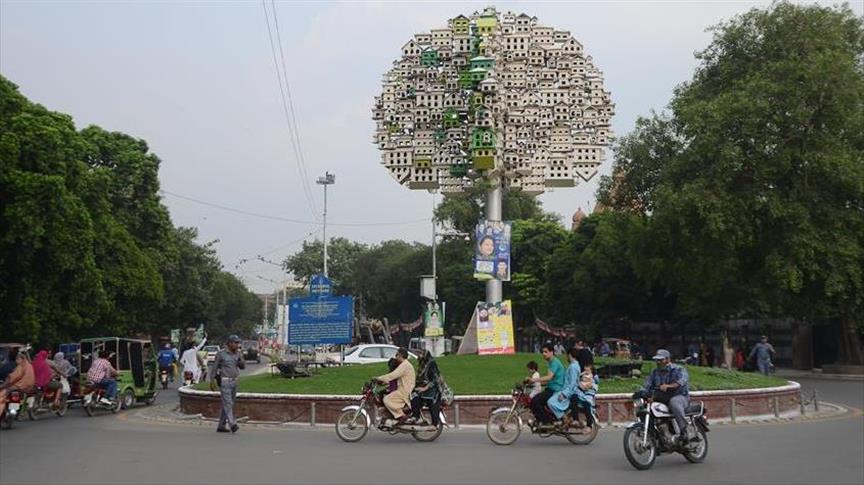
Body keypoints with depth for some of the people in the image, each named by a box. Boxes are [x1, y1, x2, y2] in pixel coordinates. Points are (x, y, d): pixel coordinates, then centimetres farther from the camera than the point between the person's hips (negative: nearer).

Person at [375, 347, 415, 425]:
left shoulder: (405, 365, -15)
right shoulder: (405, 364, 20)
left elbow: (393, 375, -22)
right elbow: (395, 376, 22)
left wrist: (379, 378, -18)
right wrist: (385, 381, 12)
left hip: (405, 391, -11)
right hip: (404, 389, 11)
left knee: (386, 400, -21)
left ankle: (401, 415, -18)